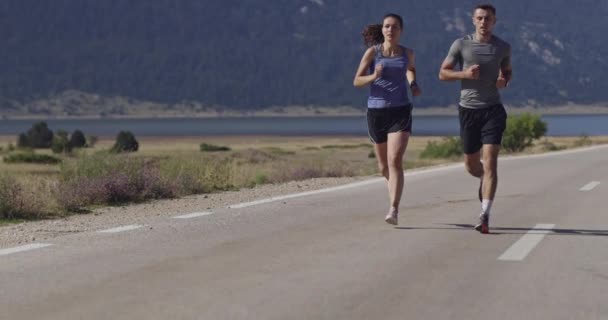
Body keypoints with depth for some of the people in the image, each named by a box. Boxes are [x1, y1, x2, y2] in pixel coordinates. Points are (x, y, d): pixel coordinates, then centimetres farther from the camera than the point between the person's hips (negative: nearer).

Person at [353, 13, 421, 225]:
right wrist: (374, 76, -22)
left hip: (401, 112, -1)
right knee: (383, 165, 16)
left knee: (395, 161, -19)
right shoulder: (372, 52, -3)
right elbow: (357, 82, -3)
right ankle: (393, 185, 51)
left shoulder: (407, 53, 4)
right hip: (376, 112, 1)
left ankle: (394, 210, -24)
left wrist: (413, 85, 8)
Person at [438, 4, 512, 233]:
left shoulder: (503, 47, 5)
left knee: (490, 163, -13)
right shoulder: (461, 45, 0)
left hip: (493, 110, -1)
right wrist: (464, 74, -14)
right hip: (468, 109, 1)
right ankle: (483, 180, 49)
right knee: (471, 165, 11)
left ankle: (485, 216, -17)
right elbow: (443, 73, 4)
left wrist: (504, 81, -2)